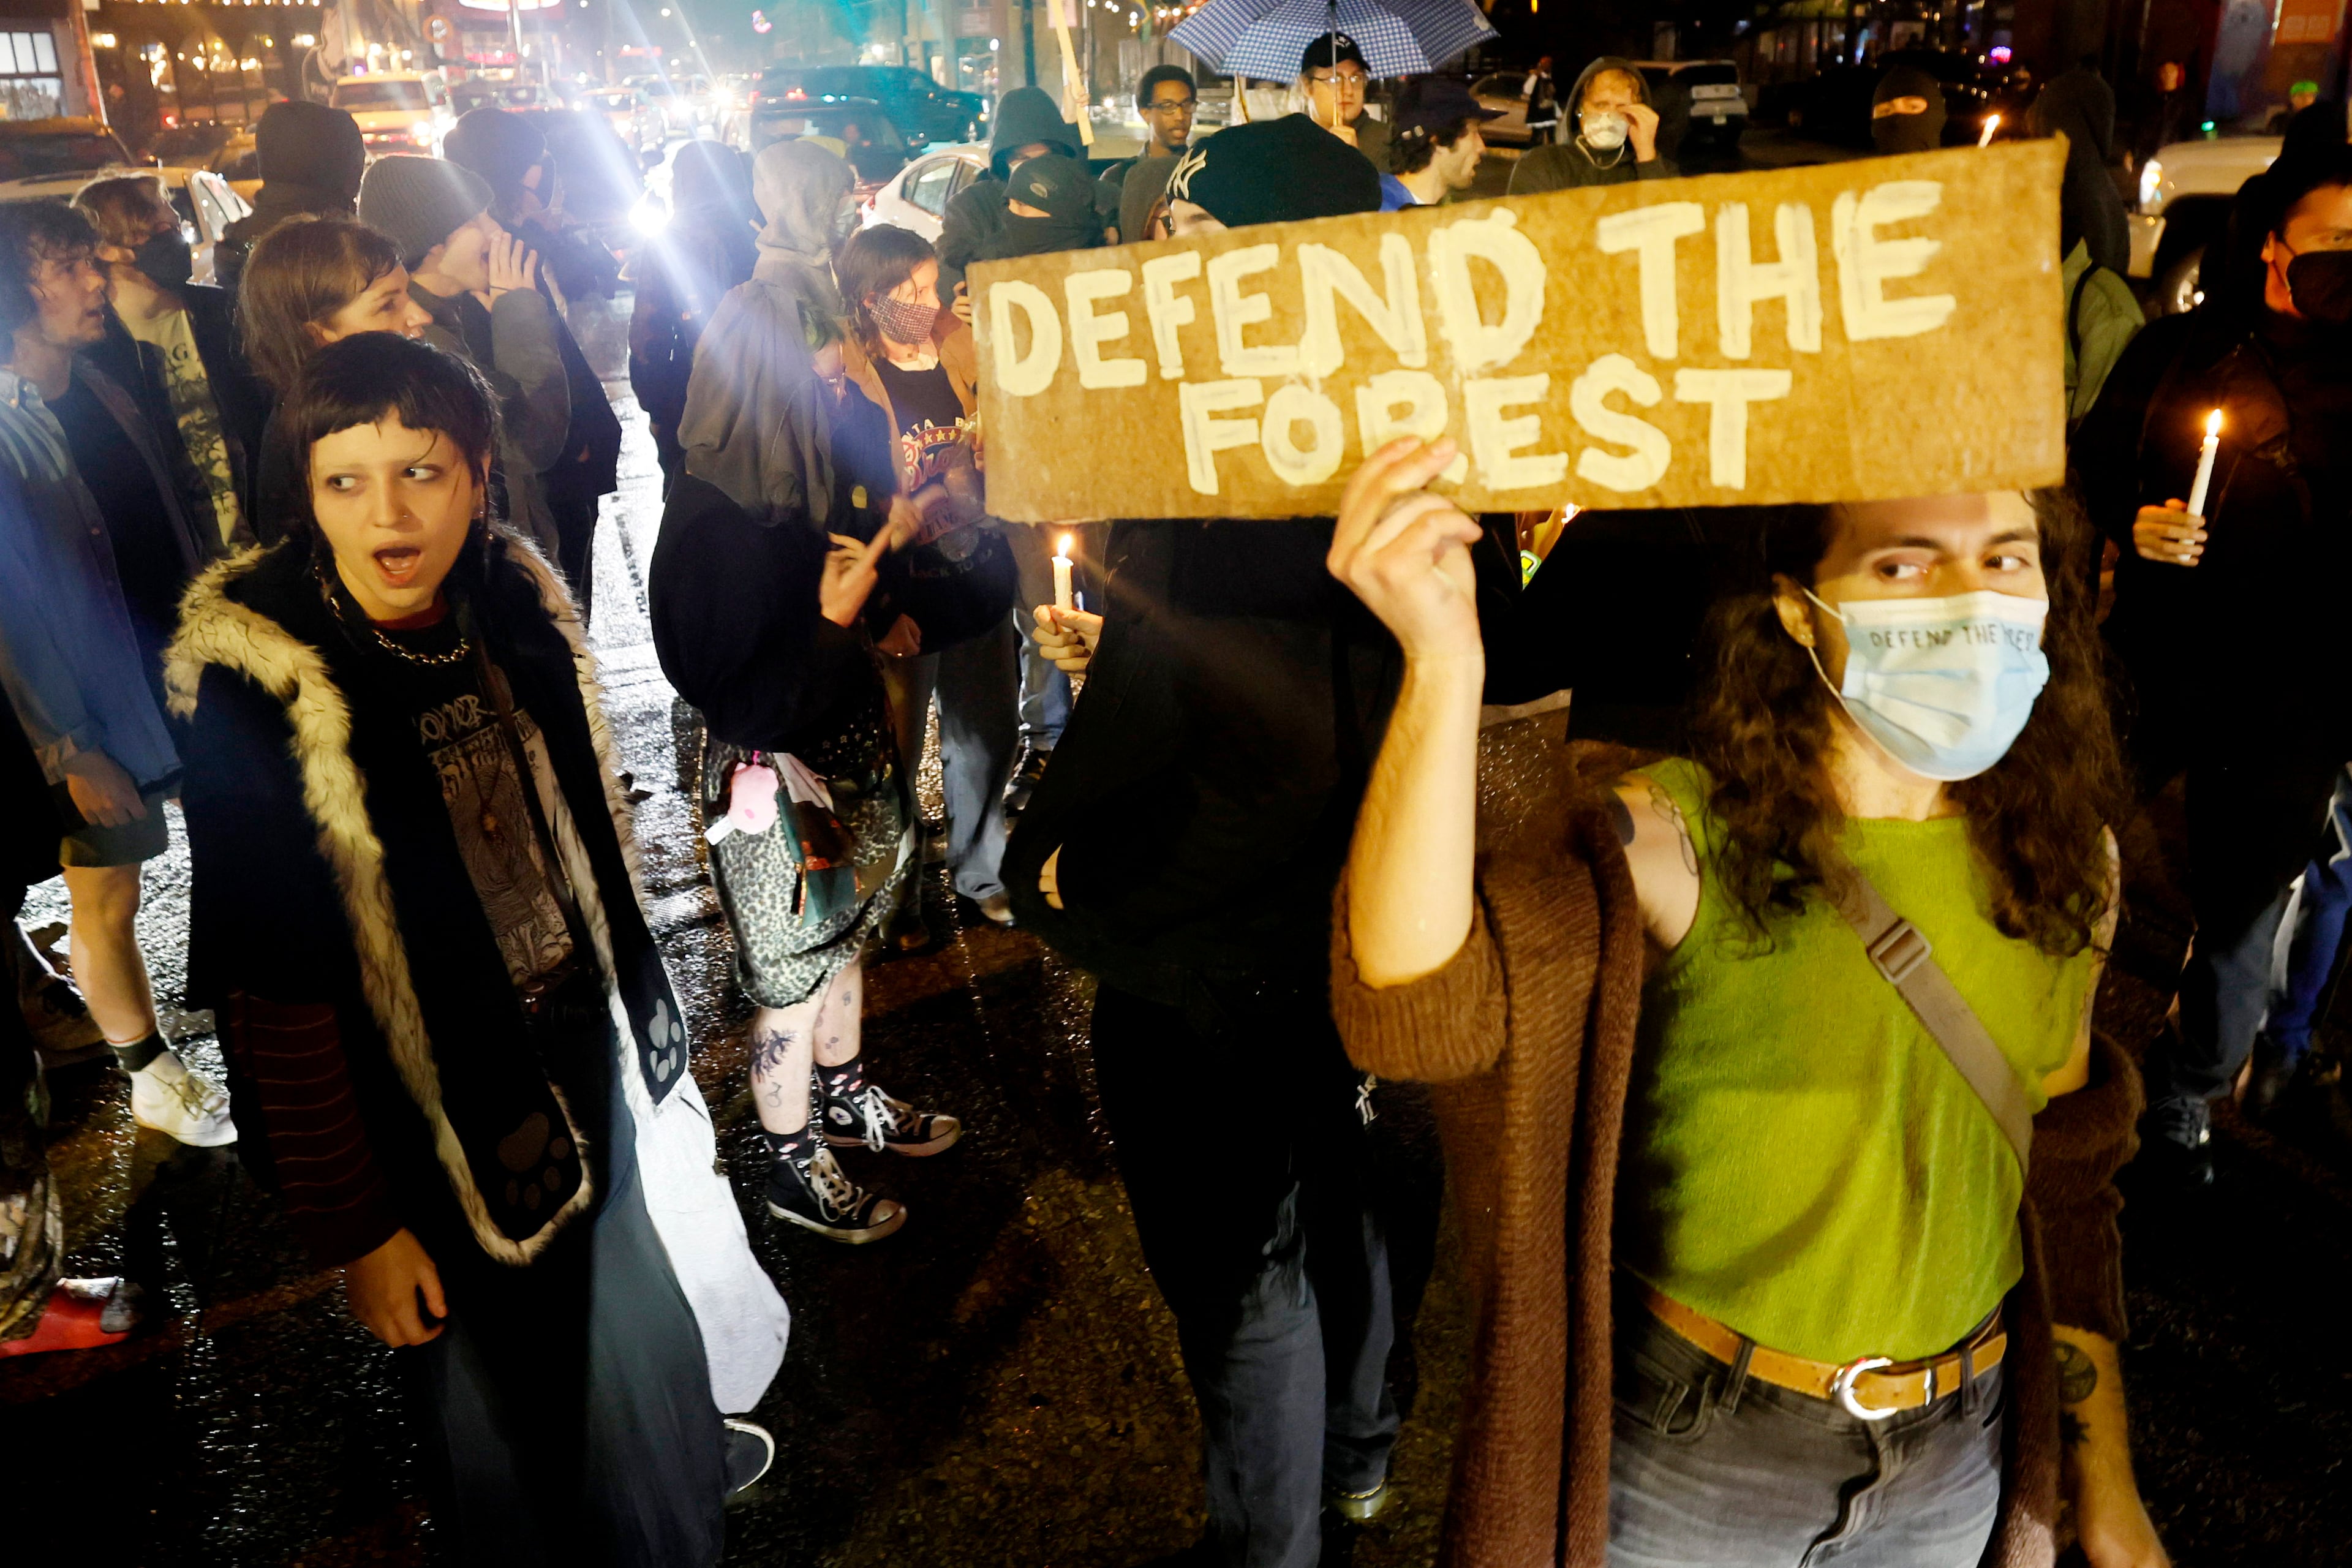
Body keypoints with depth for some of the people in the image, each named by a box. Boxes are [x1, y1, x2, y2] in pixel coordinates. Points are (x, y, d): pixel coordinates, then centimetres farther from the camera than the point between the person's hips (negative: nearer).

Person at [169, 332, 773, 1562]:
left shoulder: (515, 610, -6)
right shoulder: (257, 690, -22)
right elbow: (278, 997, -18)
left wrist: (644, 1019, 13)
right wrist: (353, 1228, -14)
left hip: (589, 1063, 6)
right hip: (437, 1130, -6)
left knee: (639, 1320, 29)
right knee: (501, 1416, 15)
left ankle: (676, 1458, 60)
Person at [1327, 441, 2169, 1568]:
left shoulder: (2059, 861, -5)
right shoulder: (1676, 839, -21)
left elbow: (2063, 1174, 7)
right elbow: (1416, 1010, -39)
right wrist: (1443, 664, -50)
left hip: (1958, 1461, 5)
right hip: (1686, 1465, -4)